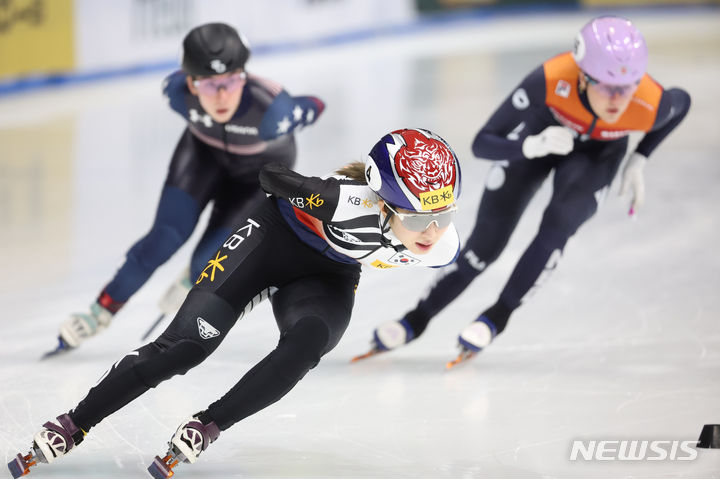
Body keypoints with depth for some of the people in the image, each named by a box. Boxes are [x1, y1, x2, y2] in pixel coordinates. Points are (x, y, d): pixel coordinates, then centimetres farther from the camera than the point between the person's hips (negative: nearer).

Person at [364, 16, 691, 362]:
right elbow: (482, 143, -33)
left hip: (598, 151, 1)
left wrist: (638, 162, -10)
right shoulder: (551, 80, -42)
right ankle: (416, 320, 20)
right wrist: (534, 146, -51)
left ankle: (498, 317, -3)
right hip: (541, 130, 0)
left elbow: (682, 102, -10)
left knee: (558, 224, -25)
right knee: (487, 242, -1)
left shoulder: (651, 106, -38)